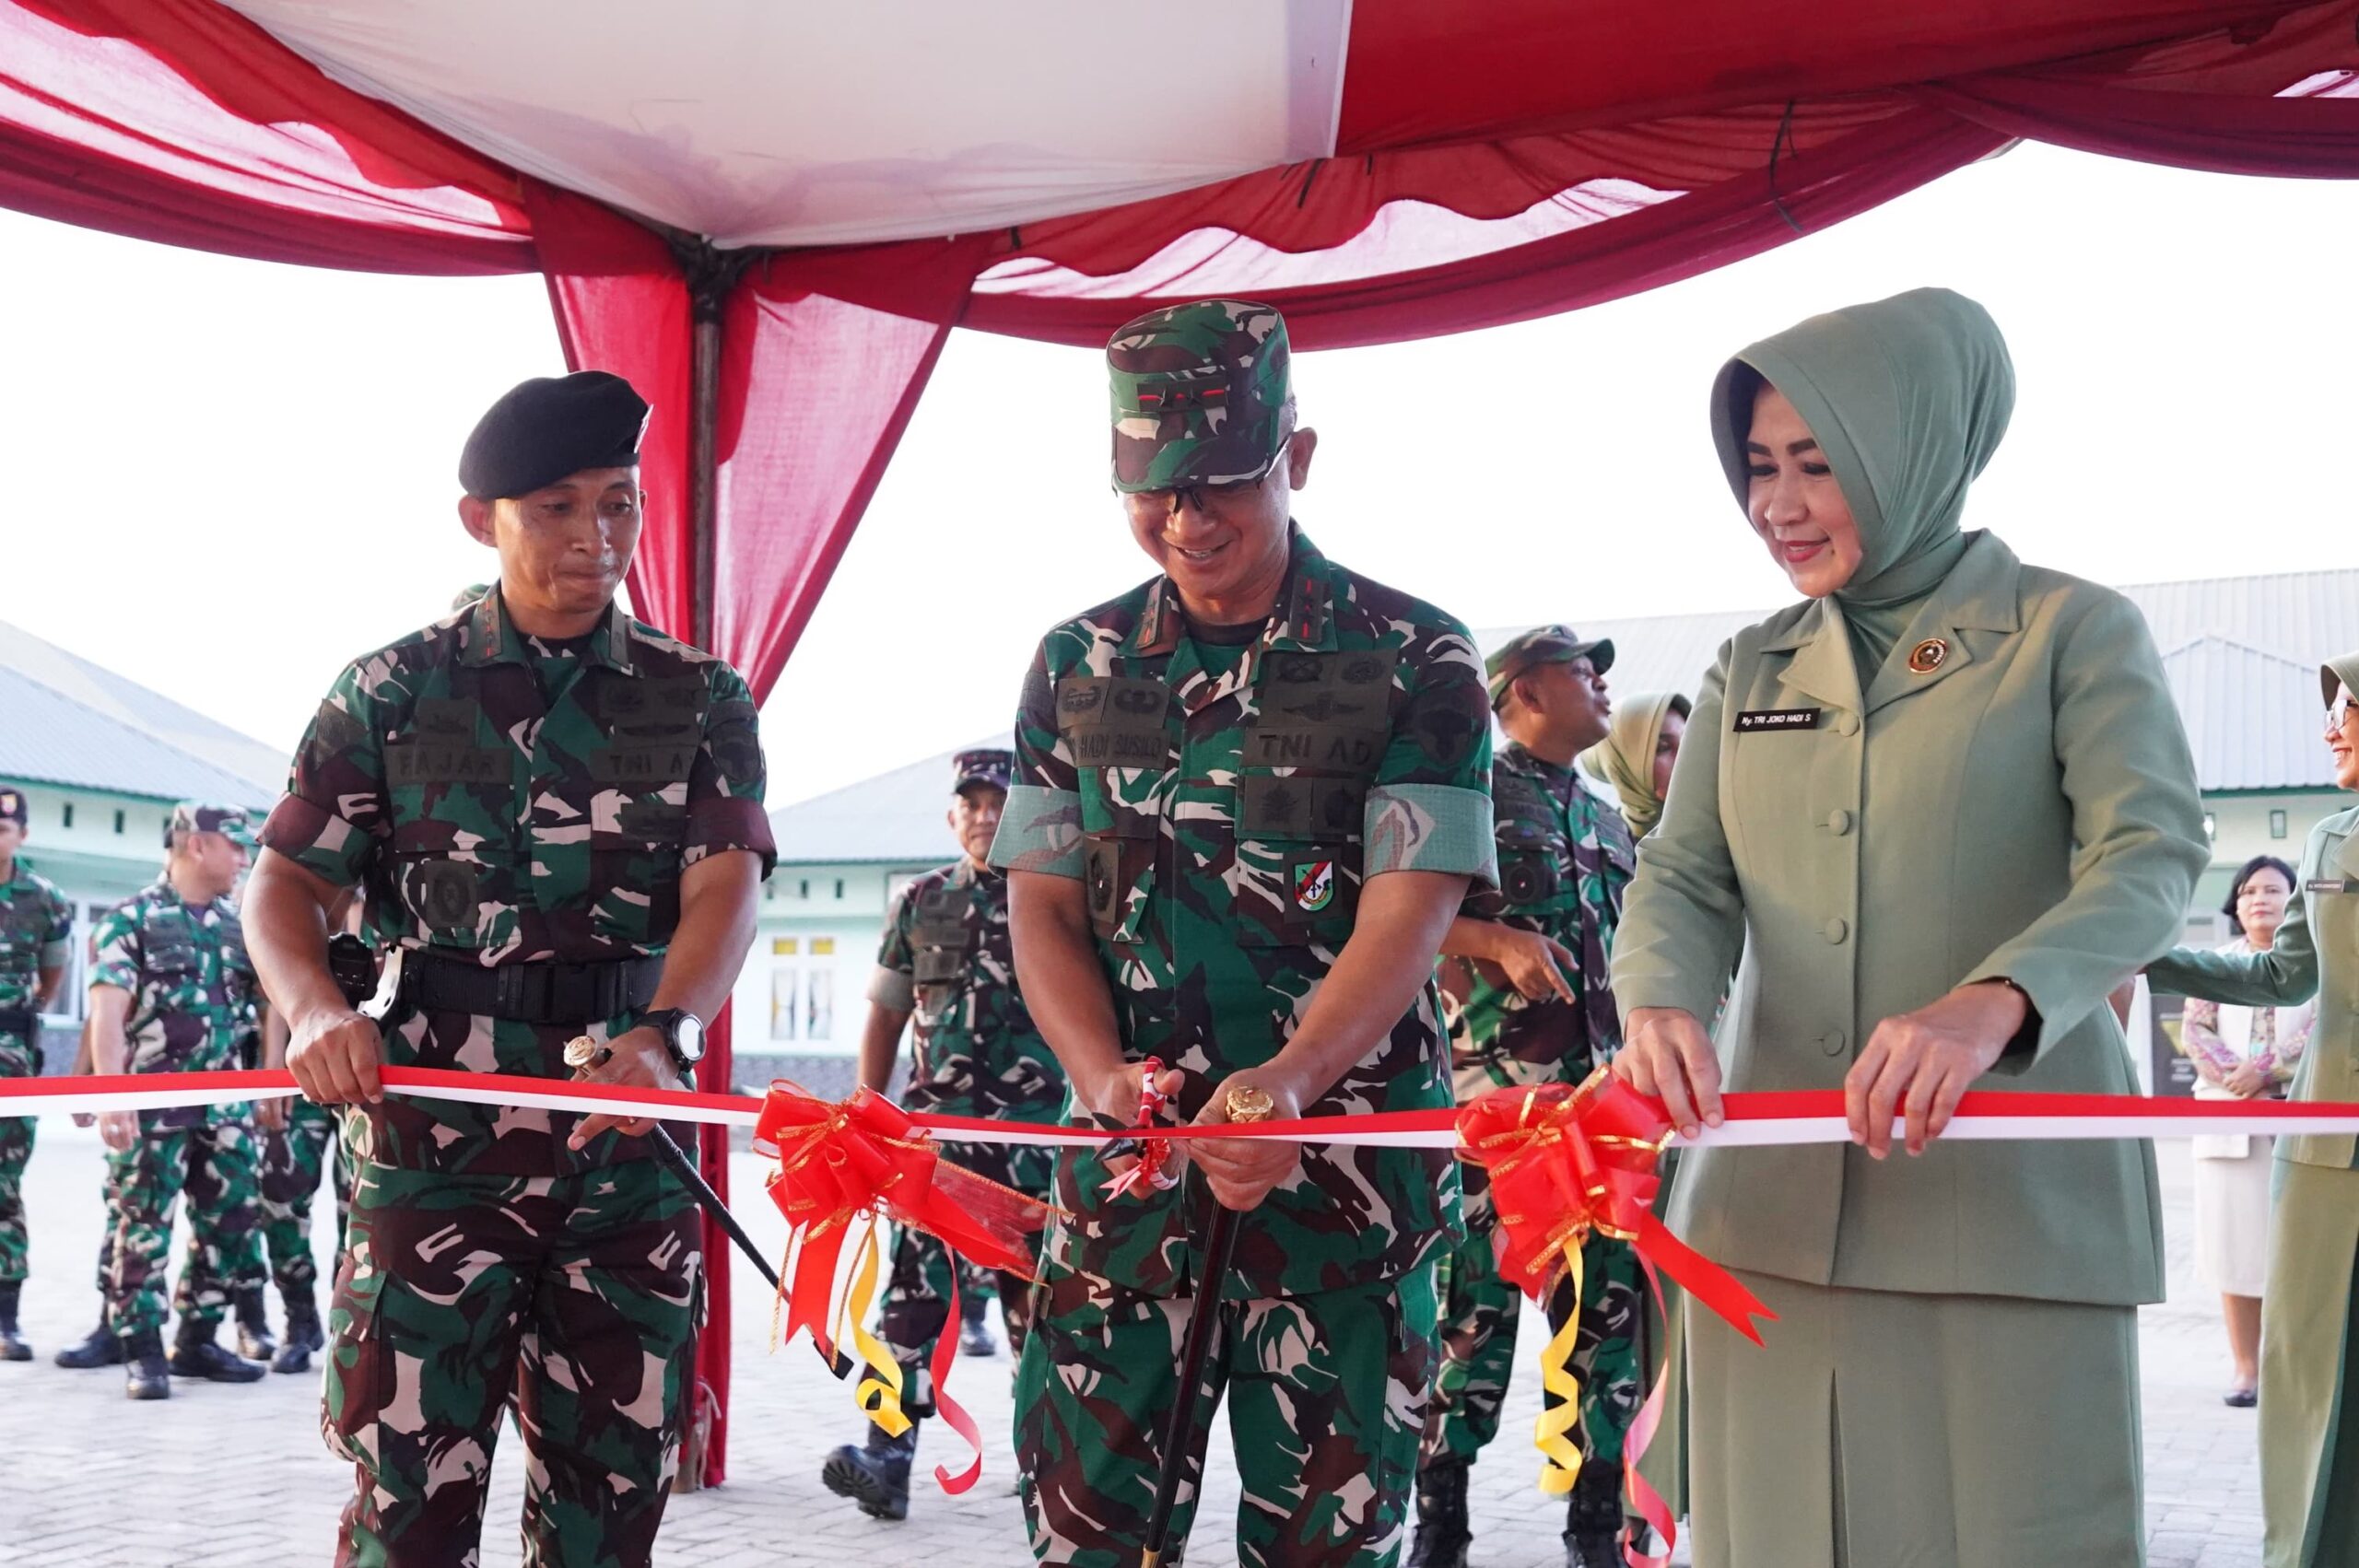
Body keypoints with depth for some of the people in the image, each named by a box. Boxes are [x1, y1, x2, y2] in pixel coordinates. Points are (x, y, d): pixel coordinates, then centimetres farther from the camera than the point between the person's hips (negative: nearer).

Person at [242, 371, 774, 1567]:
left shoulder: (701, 700, 8)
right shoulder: (391, 691, 6)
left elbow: (726, 886, -5)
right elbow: (283, 884, 4)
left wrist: (659, 1035, -25)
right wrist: (314, 1007, -18)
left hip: (630, 1137, 2)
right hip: (432, 1136, -1)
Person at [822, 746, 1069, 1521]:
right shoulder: (920, 902, 10)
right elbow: (885, 1018, 14)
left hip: (1036, 1128, -1)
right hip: (935, 1123, 1)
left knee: (1034, 1290, 5)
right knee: (914, 1286, -5)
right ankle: (887, 1455, -8)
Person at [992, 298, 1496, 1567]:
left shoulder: (1416, 661, -5)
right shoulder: (1078, 665, 7)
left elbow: (1405, 918, -12)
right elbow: (1043, 904, 6)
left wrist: (1287, 1080, -30)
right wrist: (1106, 1077, -13)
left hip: (1346, 1164, -2)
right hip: (1128, 1161, 3)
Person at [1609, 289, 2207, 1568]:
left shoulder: (2072, 632, 1)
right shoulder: (1750, 671, 15)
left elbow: (2151, 856, -12)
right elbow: (1683, 877, 7)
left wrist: (1989, 1002, -31)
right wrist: (1659, 1006, -17)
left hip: (2011, 1203, -4)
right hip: (1772, 1204, 4)